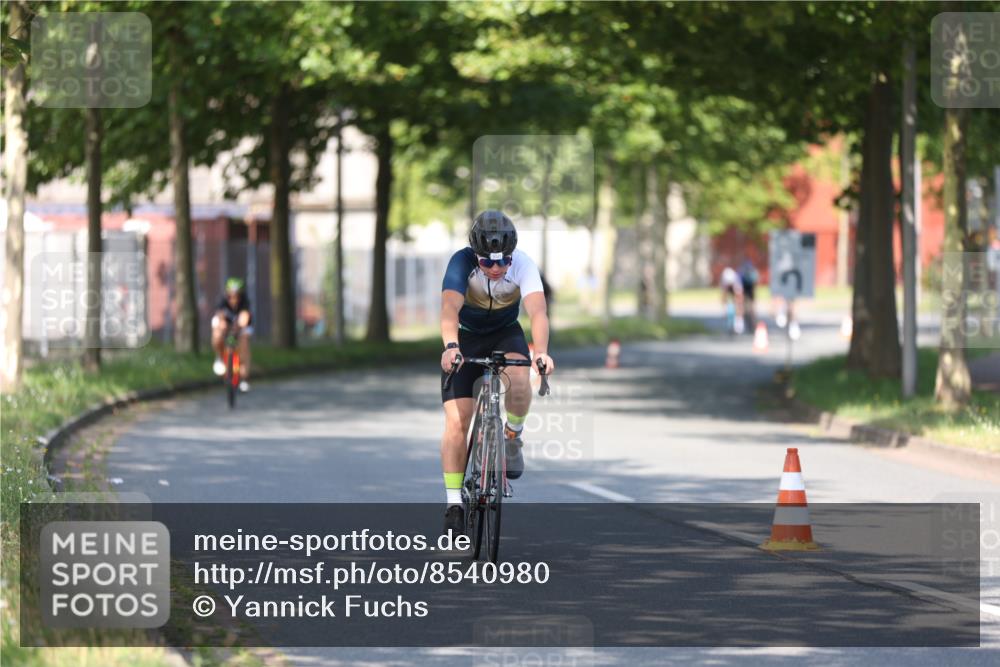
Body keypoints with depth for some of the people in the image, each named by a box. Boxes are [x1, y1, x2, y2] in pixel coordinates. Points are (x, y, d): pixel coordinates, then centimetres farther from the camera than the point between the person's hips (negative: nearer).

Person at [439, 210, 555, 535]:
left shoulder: (523, 265, -27)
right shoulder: (462, 262, -29)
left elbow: (537, 310, -41)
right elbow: (450, 307, -44)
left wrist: (541, 352, -59)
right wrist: (450, 347, -63)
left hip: (505, 333, 1)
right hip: (465, 337, -1)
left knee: (519, 381, -33)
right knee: (456, 422, -12)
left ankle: (513, 437, -2)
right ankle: (454, 506, -4)